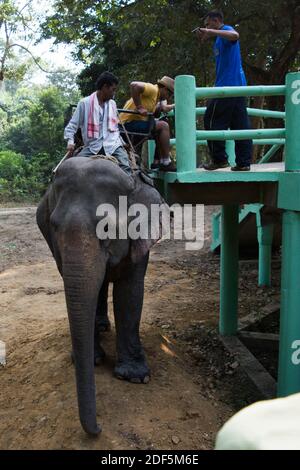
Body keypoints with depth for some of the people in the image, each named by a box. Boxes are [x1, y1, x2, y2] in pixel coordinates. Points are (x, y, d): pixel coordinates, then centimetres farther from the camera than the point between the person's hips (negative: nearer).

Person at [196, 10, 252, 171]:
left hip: (227, 85, -10)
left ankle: (219, 159, -3)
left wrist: (210, 31, -25)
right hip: (238, 85, 10)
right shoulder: (221, 39, 26)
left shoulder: (225, 30, -2)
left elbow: (235, 35, -28)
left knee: (212, 122, -4)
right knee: (240, 125, 4)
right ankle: (244, 162, 4)